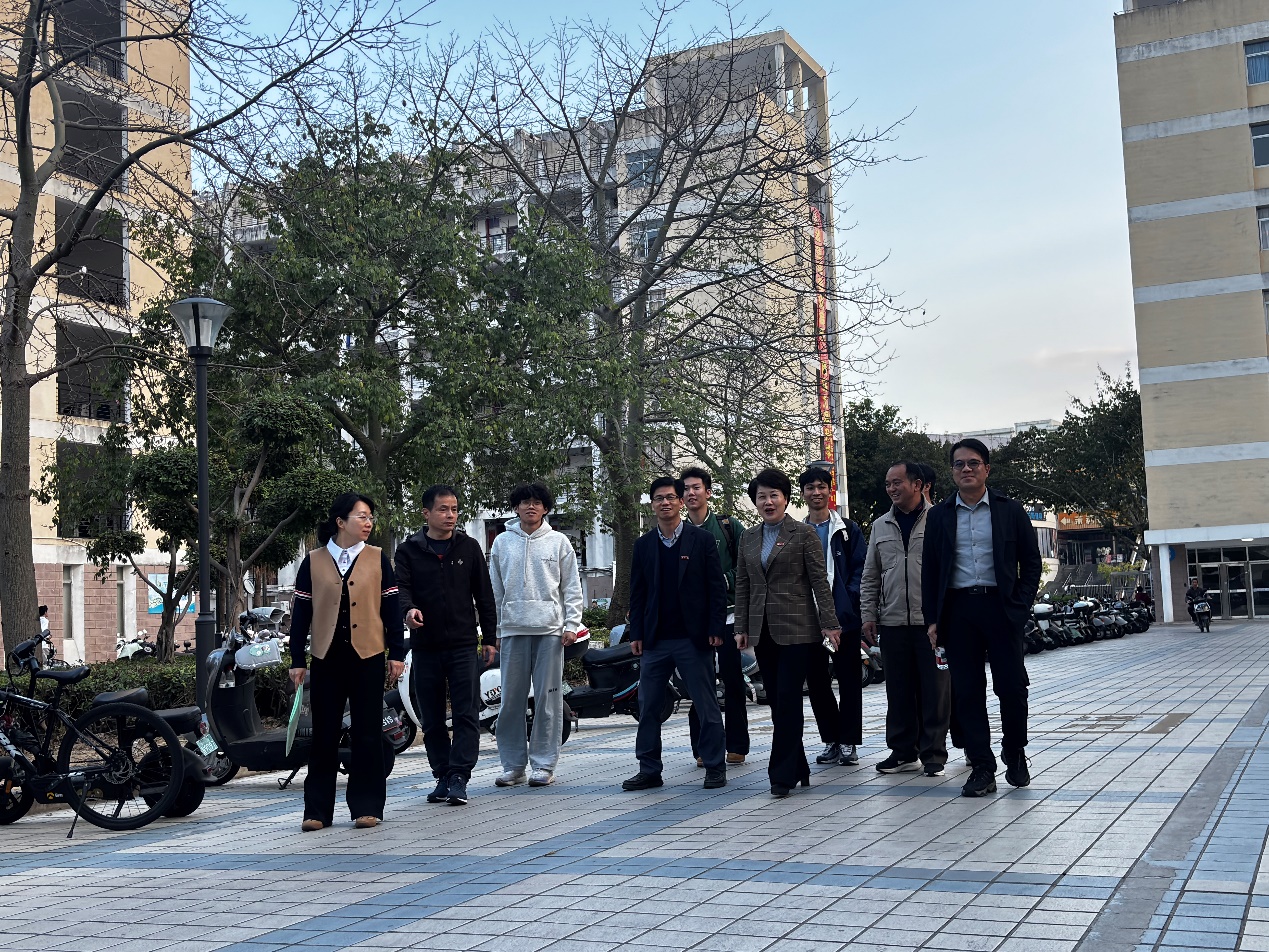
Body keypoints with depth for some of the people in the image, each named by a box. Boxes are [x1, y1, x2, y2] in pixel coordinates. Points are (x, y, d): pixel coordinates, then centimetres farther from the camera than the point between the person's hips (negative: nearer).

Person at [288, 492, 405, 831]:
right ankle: (317, 809, 10)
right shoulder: (313, 562, 5)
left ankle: (366, 806, 10)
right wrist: (297, 660, 1)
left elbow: (391, 607, 4)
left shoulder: (378, 559, 5)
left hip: (367, 655, 0)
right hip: (327, 657, 0)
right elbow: (300, 612, 5)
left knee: (367, 733, 2)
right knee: (324, 734, 4)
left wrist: (397, 653, -1)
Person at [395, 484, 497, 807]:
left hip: (463, 645, -1)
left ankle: (459, 776, -6)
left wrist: (490, 639, 6)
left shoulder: (468, 547, 7)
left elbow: (484, 595, 9)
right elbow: (400, 587, -8)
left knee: (466, 715, -7)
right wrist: (408, 608, -31)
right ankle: (443, 777, 16)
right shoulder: (408, 551, 4)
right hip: (424, 647, 1)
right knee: (432, 720, 7)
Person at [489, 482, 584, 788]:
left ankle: (544, 764, 7)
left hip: (550, 629, -2)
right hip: (513, 630, 2)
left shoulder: (558, 542, 6)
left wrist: (572, 624, -3)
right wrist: (495, 631, 8)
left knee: (548, 699, 0)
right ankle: (513, 765, 12)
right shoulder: (502, 542, 10)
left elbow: (572, 587, 6)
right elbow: (495, 589, 12)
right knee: (511, 699, 3)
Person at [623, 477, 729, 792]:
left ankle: (715, 768, 12)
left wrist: (716, 629, -8)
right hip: (655, 641, 4)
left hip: (693, 639, -3)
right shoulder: (643, 545, 10)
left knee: (707, 706, 2)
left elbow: (717, 588, -1)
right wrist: (636, 634, 4)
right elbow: (637, 593, 11)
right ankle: (649, 770, 14)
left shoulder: (701, 540, 0)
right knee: (648, 707, 5)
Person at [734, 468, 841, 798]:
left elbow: (820, 582, -4)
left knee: (788, 701, -8)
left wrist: (829, 623, -9)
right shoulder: (748, 538, 13)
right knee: (777, 703, 7)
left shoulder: (804, 533, -1)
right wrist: (741, 628, 8)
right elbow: (742, 585, 14)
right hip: (762, 631, 5)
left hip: (796, 629, -5)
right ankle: (798, 770, 15)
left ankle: (783, 775, -5)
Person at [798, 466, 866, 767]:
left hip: (843, 616, -2)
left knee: (848, 679, 0)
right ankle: (831, 740, 16)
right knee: (816, 680, 6)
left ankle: (848, 742, 7)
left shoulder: (848, 530, 5)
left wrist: (847, 601, -12)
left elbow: (860, 569, 0)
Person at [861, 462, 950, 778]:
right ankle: (903, 752, 18)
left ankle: (933, 754, 8)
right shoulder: (880, 526, 14)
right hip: (893, 622, 4)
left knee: (935, 690, 0)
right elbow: (871, 576, 17)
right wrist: (869, 614, 10)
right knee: (898, 691, 9)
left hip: (932, 621, -4)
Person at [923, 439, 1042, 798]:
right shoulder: (939, 516, 9)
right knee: (967, 691, 1)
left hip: (1000, 606, -1)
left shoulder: (1010, 511, 6)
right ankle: (981, 768, 6)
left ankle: (1015, 755, 20)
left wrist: (1021, 606, -4)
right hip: (957, 610, 1)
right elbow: (929, 570, 9)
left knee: (1012, 687, -2)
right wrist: (932, 618, 2)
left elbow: (1031, 561, 7)